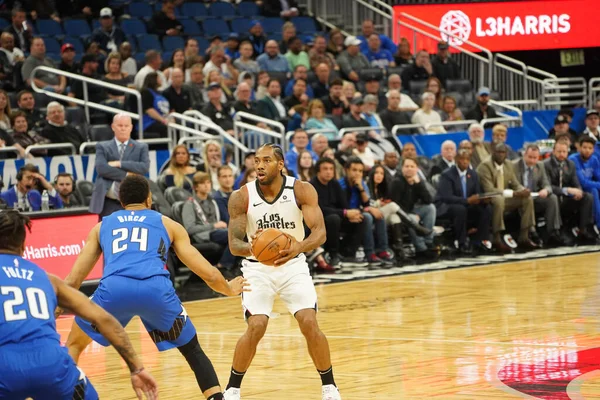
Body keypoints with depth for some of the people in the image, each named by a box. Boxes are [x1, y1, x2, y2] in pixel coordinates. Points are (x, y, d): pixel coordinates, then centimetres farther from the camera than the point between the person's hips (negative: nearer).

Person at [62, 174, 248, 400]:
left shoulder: (102, 226, 32)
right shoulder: (168, 224, 29)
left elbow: (72, 281, 29)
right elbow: (209, 275, 27)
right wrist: (230, 289, 49)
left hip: (114, 288, 0)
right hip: (156, 289, 0)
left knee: (74, 344, 25)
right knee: (192, 350, 23)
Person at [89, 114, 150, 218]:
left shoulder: (141, 148, 12)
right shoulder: (102, 147, 11)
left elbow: (145, 167, -5)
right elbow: (101, 168, -6)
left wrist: (120, 164, -10)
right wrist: (126, 175, -11)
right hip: (109, 202, 0)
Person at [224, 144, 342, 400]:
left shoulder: (302, 191, -17)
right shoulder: (241, 197, -16)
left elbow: (320, 232, -24)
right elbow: (233, 244, -18)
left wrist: (299, 247, -46)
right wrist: (252, 248, -42)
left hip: (293, 265, 1)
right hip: (258, 268, 0)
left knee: (310, 324, -13)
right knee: (256, 327, -17)